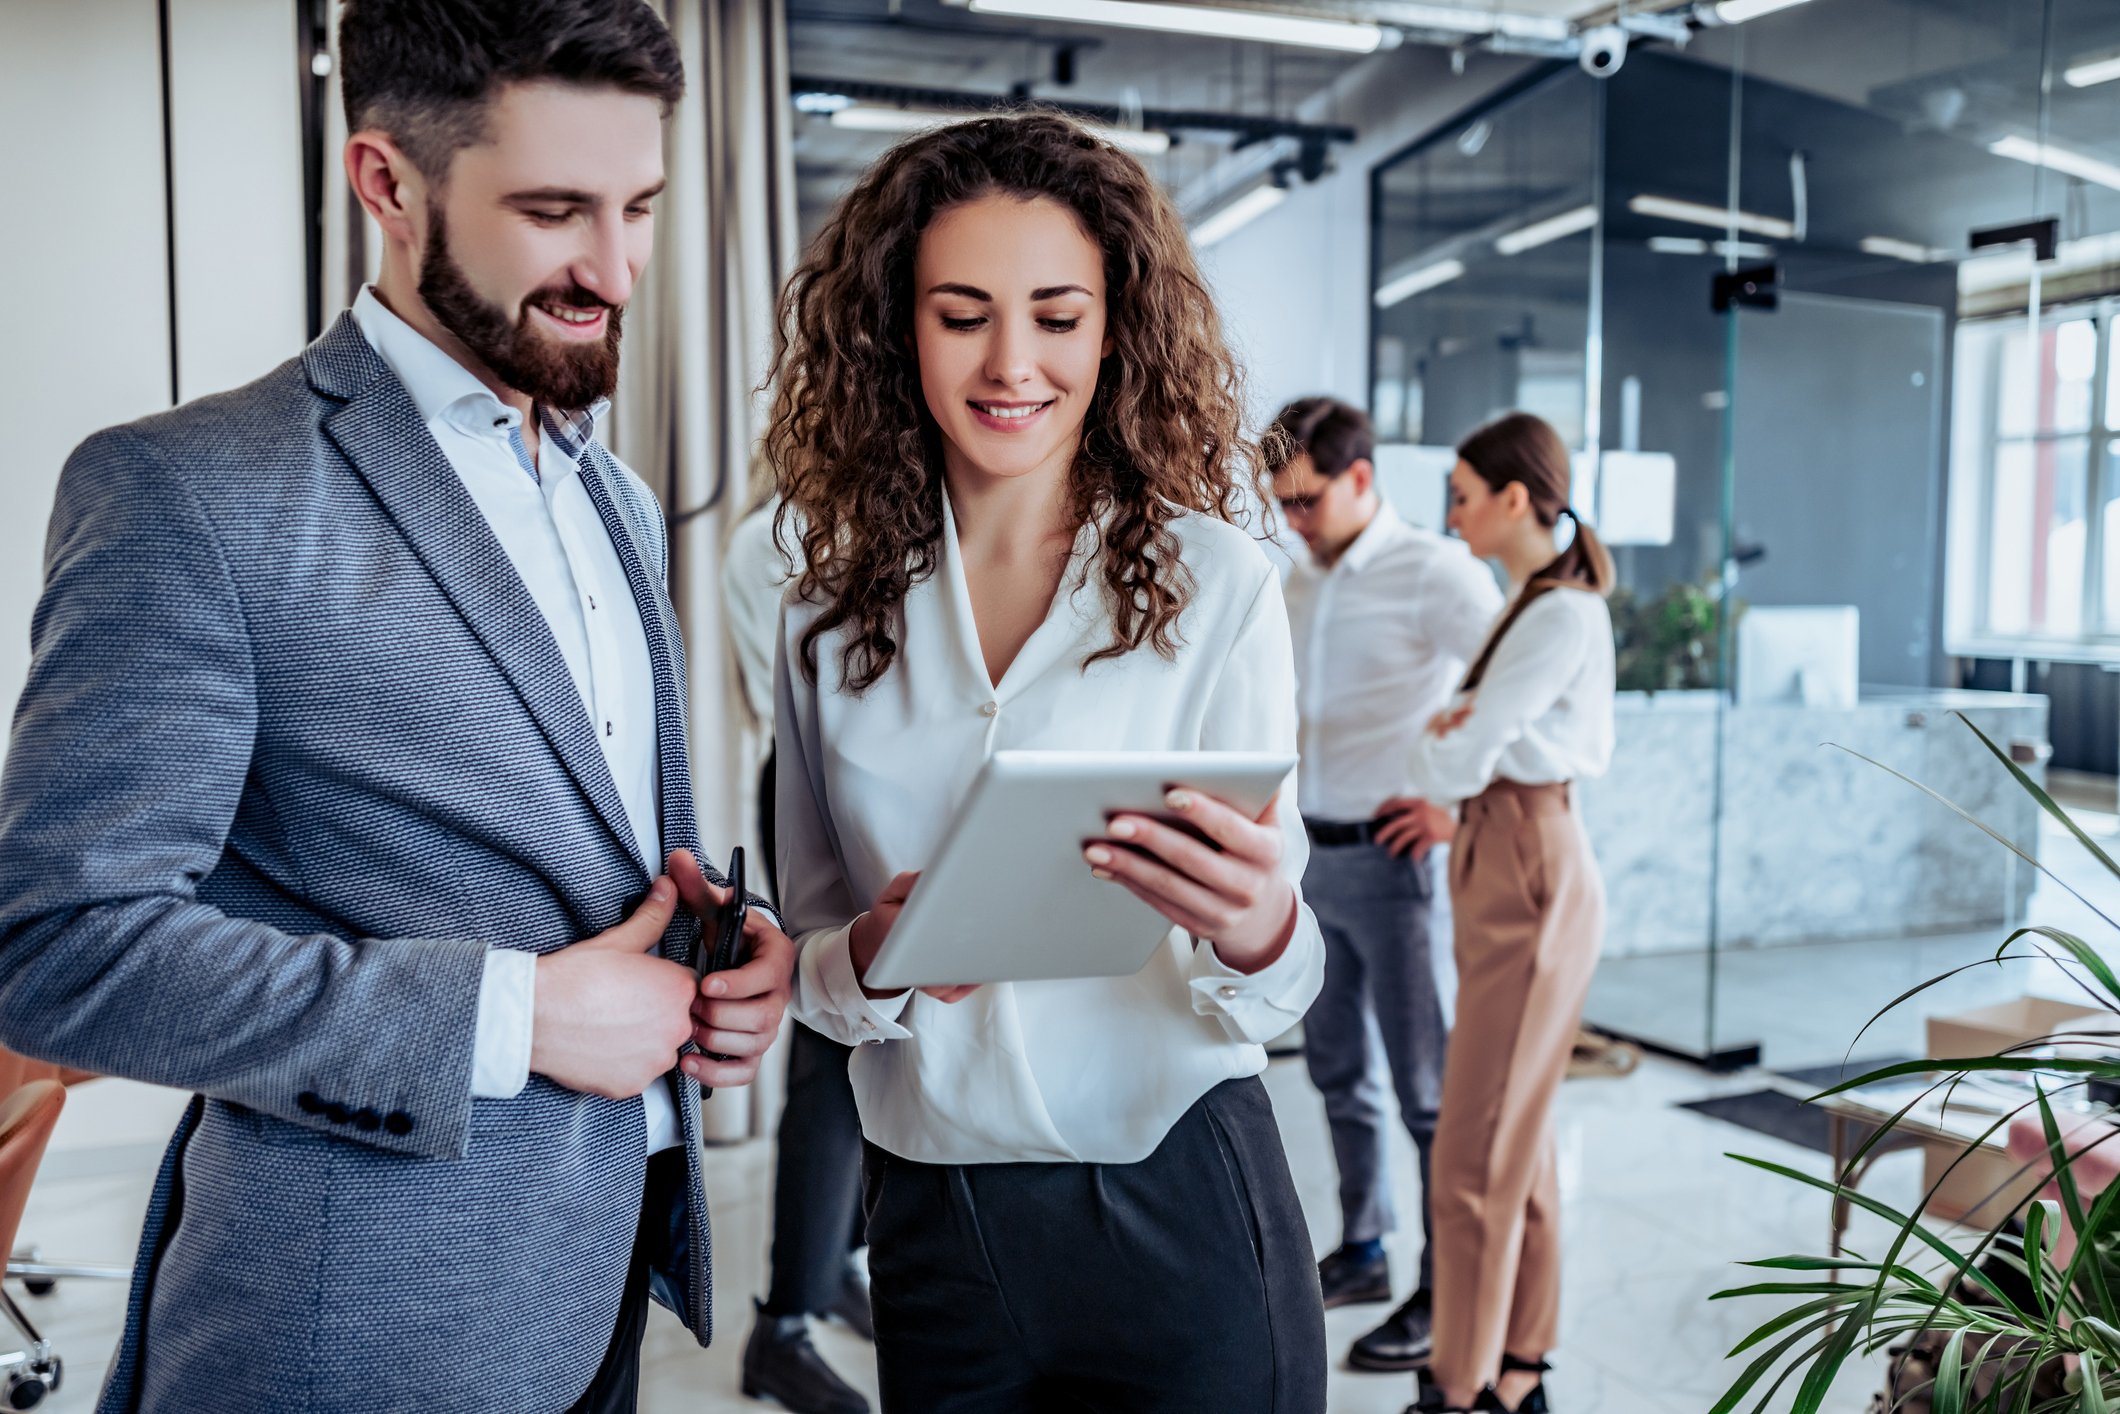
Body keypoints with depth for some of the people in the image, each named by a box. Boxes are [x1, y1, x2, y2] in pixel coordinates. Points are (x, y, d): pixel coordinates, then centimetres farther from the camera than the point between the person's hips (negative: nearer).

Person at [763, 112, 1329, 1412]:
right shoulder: (834, 621, 0)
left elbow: (1276, 996, -8)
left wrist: (1257, 931, -29)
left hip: (1179, 1218, -2)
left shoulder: (1218, 587, -9)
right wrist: (873, 958, -15)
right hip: (930, 1225, 3)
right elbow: (813, 954, 6)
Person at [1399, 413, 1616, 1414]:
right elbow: (1467, 751, 16)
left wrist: (1436, 745, 3)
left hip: (1530, 880, -10)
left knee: (1475, 1149, -4)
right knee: (1520, 1132, 16)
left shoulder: (1562, 615, -17)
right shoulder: (1532, 601, 14)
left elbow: (1457, 760, -18)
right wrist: (1449, 769, -4)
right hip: (1505, 869, 10)